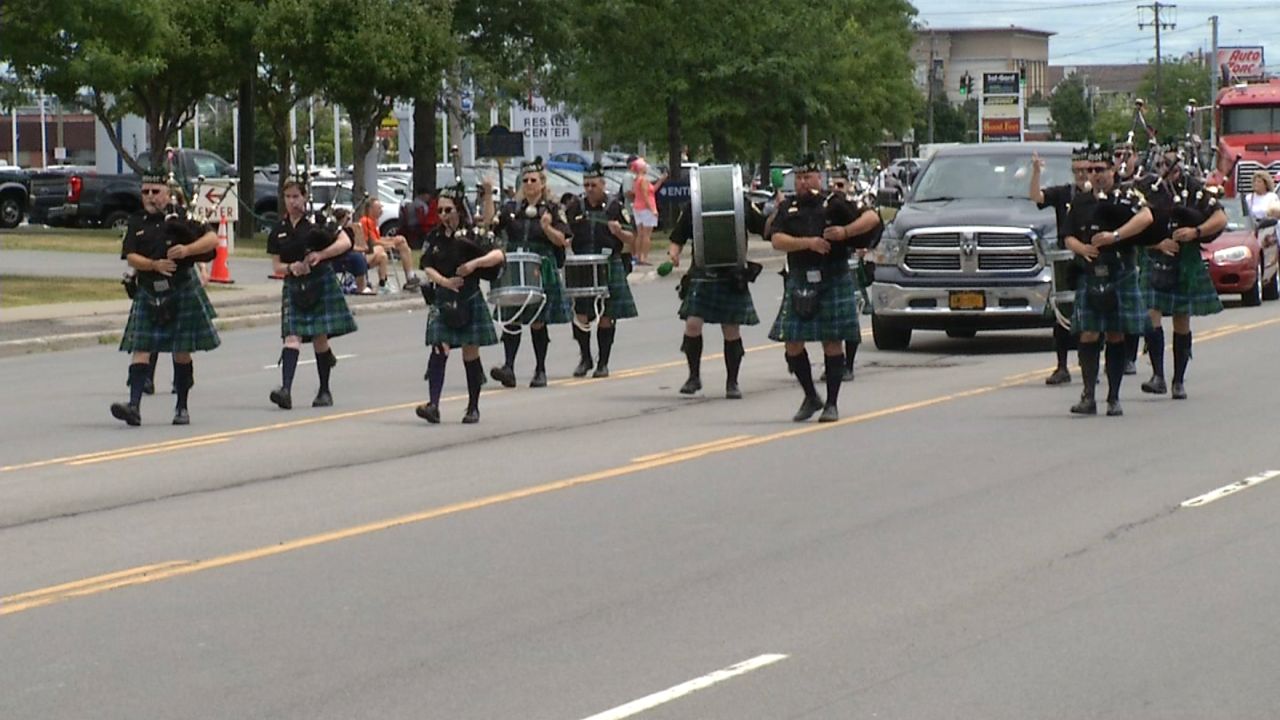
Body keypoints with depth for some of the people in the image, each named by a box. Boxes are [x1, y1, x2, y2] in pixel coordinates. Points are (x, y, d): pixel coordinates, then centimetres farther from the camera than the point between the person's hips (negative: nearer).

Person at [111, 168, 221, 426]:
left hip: (183, 291, -2)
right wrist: (155, 265, -22)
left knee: (182, 353, 5)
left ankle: (182, 408, 17)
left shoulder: (180, 218, -2)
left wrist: (187, 250, -22)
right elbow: (131, 257, -3)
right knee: (141, 350, -8)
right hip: (148, 293, 2)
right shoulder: (136, 223, 6)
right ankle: (134, 406, -15)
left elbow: (213, 239, -6)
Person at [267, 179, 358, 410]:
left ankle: (325, 391, 16)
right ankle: (286, 389, -24)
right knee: (292, 337, -11)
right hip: (294, 287, 2)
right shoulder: (279, 232, 7)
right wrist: (291, 268, -14)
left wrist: (320, 255, -19)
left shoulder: (317, 223, -2)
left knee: (320, 338, 1)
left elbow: (346, 242, -7)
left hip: (321, 284, -2)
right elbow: (276, 265, 9)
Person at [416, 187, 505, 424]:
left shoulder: (472, 235, -4)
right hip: (443, 301, 2)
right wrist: (444, 281, -15)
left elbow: (498, 255, -11)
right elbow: (427, 267, 2)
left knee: (471, 353, 5)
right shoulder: (434, 237, 6)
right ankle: (433, 405, -20)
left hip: (469, 300, -2)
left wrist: (475, 263, -25)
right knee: (439, 349, -12)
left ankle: (473, 407, 18)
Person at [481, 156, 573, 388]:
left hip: (541, 271, -2)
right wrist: (488, 195, -8)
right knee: (511, 320, -7)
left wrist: (547, 228, -21)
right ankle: (508, 367, -11)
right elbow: (489, 222, -2)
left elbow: (562, 240, -3)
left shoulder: (552, 210, 3)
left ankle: (540, 371, 13)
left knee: (538, 322, 3)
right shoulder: (511, 209, 11)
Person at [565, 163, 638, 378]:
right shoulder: (576, 207, 8)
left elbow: (631, 239, 3)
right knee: (580, 316, -3)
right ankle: (585, 358, 15)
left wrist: (619, 231, -17)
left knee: (607, 317, 2)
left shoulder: (615, 207, 1)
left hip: (610, 269, -2)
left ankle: (603, 363, 12)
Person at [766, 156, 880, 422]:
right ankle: (811, 397, 18)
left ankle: (832, 404, 9)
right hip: (799, 282, 3)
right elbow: (777, 240, -3)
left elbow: (872, 218, -2)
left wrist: (845, 232, -17)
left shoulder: (834, 204, 3)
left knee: (833, 343, -1)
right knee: (793, 343, 0)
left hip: (834, 281, -3)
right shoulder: (787, 209, 11)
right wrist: (809, 243, -16)